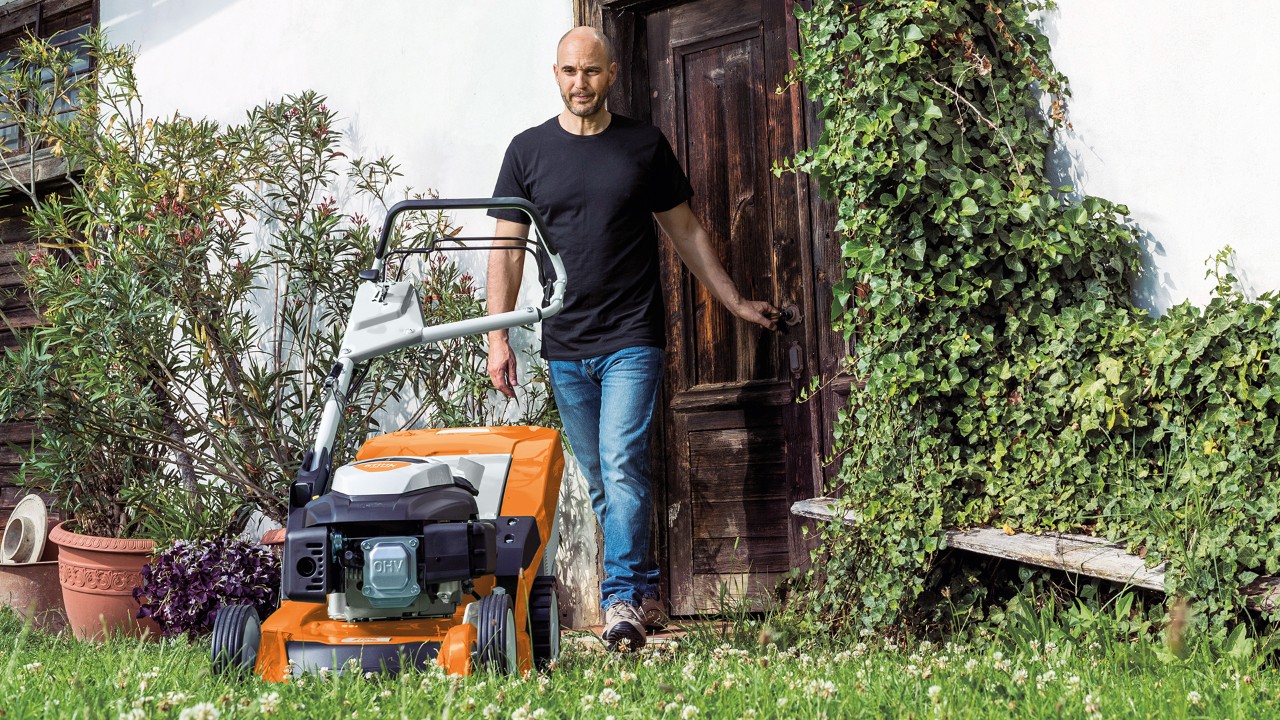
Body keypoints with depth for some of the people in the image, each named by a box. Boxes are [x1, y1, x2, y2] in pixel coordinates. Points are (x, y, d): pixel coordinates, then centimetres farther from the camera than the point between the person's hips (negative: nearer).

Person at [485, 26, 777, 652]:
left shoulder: (645, 146, 5)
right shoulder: (529, 150, 7)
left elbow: (685, 231, 14)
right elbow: (507, 247, 6)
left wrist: (736, 303, 14)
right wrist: (497, 336, -1)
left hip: (632, 339, -2)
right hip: (564, 346, 3)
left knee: (623, 465, -14)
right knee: (599, 479, 9)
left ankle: (622, 599, -11)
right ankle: (644, 583, 22)